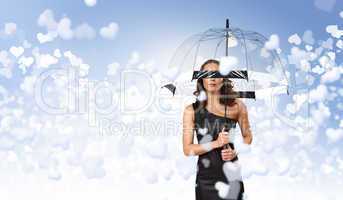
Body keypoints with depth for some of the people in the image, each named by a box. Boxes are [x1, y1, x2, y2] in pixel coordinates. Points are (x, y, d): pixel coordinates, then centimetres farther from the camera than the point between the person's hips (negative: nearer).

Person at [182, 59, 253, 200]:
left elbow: (247, 136, 10)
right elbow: (187, 150, -7)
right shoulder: (191, 110, -6)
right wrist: (216, 143, -19)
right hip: (205, 176, -1)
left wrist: (235, 152, -9)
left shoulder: (237, 106, -3)